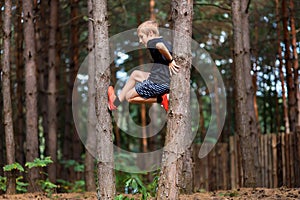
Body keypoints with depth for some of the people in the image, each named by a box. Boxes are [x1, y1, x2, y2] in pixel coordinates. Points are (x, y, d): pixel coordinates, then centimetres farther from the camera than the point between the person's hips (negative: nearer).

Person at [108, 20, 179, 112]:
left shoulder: (152, 42, -7)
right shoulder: (167, 44, 19)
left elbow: (160, 45, -30)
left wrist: (170, 60, -21)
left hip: (156, 83, -10)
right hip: (168, 82, 10)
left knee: (129, 97, 9)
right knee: (135, 74, 28)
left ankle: (160, 99, -4)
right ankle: (116, 101, 29)